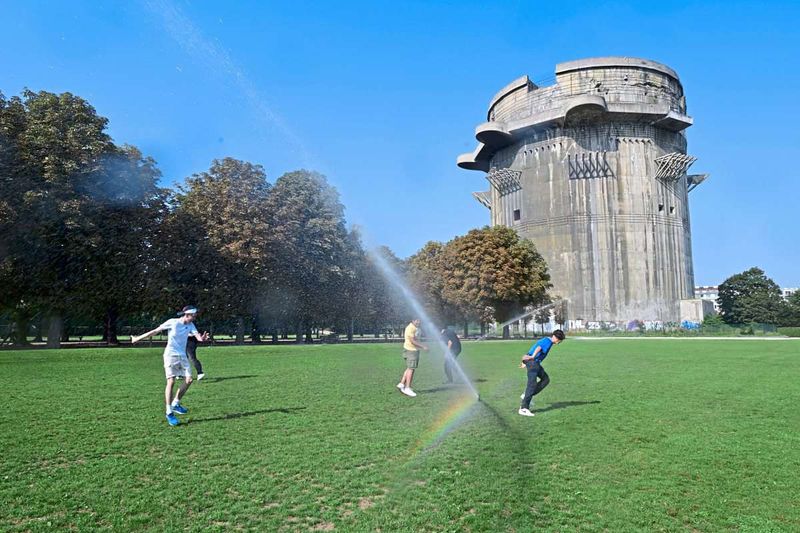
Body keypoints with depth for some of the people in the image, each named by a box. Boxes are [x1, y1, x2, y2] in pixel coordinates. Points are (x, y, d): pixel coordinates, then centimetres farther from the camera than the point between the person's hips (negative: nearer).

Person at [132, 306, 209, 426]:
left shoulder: (190, 325, 3)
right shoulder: (172, 322, -11)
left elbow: (198, 336, -11)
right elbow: (155, 331, -5)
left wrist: (202, 338, -35)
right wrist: (138, 338, -1)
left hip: (182, 356, 5)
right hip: (170, 355, -5)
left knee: (188, 379, -4)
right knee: (171, 381, -12)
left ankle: (175, 404, 15)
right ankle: (169, 413, -4)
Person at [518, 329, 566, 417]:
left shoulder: (545, 340, 21)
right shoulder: (548, 341, -10)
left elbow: (533, 349, 29)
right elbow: (538, 348, -31)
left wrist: (526, 363, 34)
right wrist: (532, 357, -49)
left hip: (535, 362, 10)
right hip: (533, 362, -10)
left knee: (545, 379, 15)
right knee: (532, 384, -11)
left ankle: (527, 395, 10)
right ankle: (523, 408, -12)